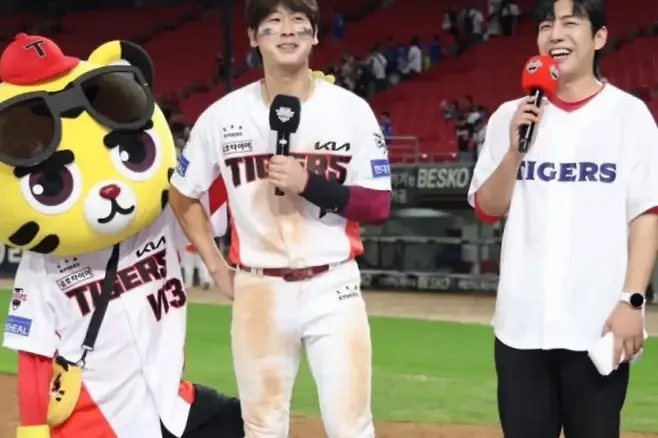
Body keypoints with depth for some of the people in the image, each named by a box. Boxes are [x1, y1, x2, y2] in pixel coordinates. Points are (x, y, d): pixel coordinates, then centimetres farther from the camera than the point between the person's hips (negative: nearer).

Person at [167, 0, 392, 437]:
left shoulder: (351, 110, -3)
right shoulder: (224, 115, 0)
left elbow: (379, 206, -5)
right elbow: (183, 194, 14)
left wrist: (309, 183, -18)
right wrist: (216, 267, 8)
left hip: (333, 289, -1)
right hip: (258, 292, 2)